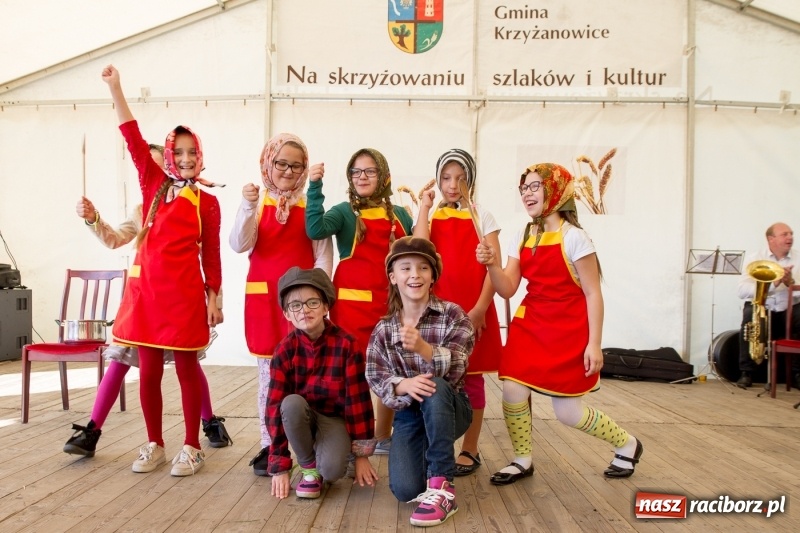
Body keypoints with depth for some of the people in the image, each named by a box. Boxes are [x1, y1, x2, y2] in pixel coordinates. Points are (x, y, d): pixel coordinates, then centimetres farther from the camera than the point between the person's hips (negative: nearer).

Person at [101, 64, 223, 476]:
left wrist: (213, 298, 0)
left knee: (187, 368, 5)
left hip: (185, 293, -3)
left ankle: (191, 447, 16)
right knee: (149, 370, 9)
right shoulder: (154, 186, 8)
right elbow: (133, 139, 1)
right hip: (146, 288, 3)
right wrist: (115, 88, -4)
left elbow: (211, 255, 2)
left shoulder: (207, 202, 1)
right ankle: (154, 444, 23)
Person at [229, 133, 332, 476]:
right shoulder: (256, 202, 4)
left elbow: (323, 255, 0)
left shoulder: (311, 204, 2)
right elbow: (239, 245, -7)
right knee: (269, 373, 7)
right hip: (263, 296, 1)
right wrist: (248, 208, -21)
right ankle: (269, 445, 17)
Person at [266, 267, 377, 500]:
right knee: (292, 403, -34)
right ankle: (308, 468, -9)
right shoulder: (285, 349, -14)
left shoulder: (347, 345, -19)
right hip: (299, 416, 2)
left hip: (335, 418, -2)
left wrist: (361, 454, -10)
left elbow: (358, 399, -14)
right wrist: (279, 466, -17)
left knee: (332, 470, -30)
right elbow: (275, 405, -15)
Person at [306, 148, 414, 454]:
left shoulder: (399, 215, 12)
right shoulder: (345, 212, 1)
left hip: (392, 303, 4)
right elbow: (316, 229, -19)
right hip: (353, 303, -4)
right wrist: (315, 187, -22)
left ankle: (383, 437, 29)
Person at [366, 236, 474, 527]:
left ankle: (441, 489, -27)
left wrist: (423, 347, -41)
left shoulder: (453, 315, -10)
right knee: (405, 489, -20)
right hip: (409, 413, 2)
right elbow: (375, 378, -7)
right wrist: (404, 385, -30)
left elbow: (456, 368, -21)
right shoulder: (383, 329, -2)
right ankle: (428, 456, 19)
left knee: (435, 388, -37)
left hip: (448, 408, -2)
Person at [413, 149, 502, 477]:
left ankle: (470, 450, 18)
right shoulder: (430, 216, 8)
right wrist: (424, 207, -7)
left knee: (470, 378, 6)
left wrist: (480, 308, -13)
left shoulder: (482, 217, 3)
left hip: (472, 310, -1)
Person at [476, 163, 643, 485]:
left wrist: (594, 343, -12)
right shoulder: (521, 237, 5)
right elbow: (507, 289, -2)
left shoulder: (573, 237, -12)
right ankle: (522, 461, 15)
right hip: (530, 323, 5)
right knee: (512, 391, -10)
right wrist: (492, 264, -21)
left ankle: (627, 445, 29)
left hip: (569, 329, -5)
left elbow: (593, 293, -10)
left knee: (567, 413, 1)